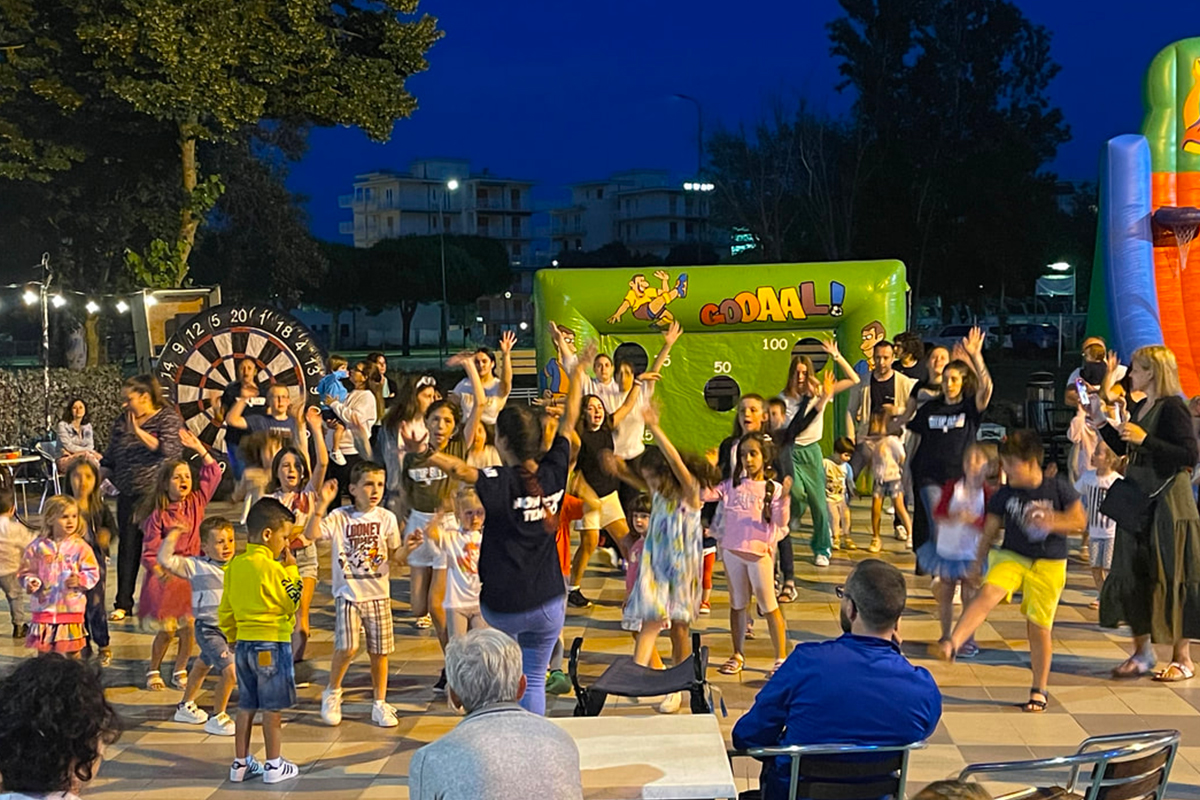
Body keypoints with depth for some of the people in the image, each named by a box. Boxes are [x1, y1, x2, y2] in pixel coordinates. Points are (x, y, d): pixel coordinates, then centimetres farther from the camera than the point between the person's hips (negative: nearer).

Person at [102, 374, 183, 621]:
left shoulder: (168, 419, -3)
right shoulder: (121, 422, 14)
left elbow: (166, 448, -18)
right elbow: (110, 457, 20)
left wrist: (138, 431, -20)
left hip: (158, 495, -5)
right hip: (128, 495, 5)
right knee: (128, 547, 4)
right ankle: (123, 603, 11)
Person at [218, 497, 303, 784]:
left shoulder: (233, 565, 5)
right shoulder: (273, 568, -17)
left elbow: (225, 610, 10)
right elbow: (292, 604, -7)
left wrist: (233, 637, 22)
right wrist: (291, 570, -2)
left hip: (243, 643, 7)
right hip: (273, 644, -7)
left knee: (246, 705, 14)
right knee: (272, 707, 2)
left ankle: (241, 763, 20)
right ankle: (274, 765, 10)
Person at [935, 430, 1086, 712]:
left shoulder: (1058, 488, -7)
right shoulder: (1004, 495, -2)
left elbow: (1080, 520, -2)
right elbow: (990, 531, 7)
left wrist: (1051, 522, -19)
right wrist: (978, 563, 8)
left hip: (1049, 564, -1)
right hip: (1011, 556, 1)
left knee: (1039, 626, 2)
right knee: (987, 593, -27)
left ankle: (1039, 690, 17)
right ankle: (952, 643, -39)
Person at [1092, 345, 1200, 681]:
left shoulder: (1173, 409, -14)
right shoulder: (1139, 407, 11)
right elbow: (1123, 449, 22)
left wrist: (1145, 439, -27)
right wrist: (1101, 422, 10)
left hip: (1168, 505, -8)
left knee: (1170, 578, -1)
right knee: (1132, 576, 11)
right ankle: (1142, 650, 23)